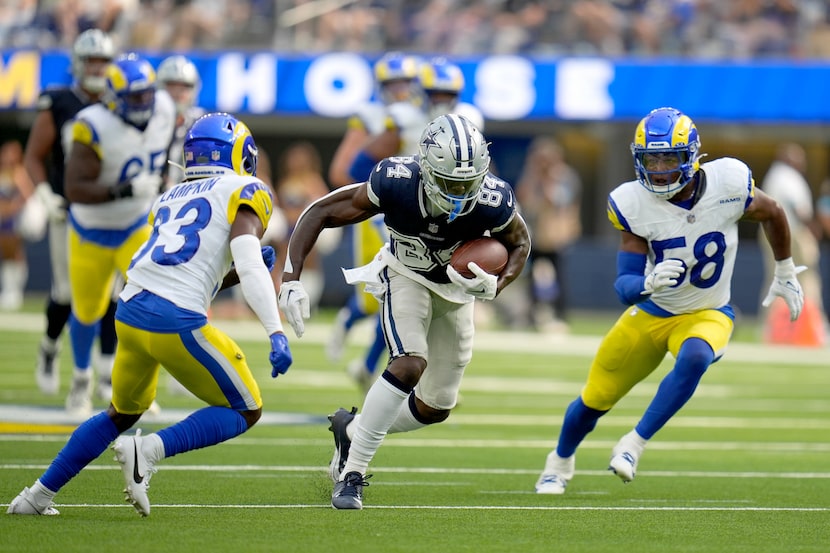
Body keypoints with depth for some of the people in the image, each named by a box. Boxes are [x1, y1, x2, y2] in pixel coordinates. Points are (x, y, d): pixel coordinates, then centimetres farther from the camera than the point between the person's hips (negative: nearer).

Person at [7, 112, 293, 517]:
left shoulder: (169, 199, 24)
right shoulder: (243, 193, 4)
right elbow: (247, 264, -12)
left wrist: (249, 269, 27)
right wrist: (276, 334, -19)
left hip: (130, 313, 7)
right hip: (178, 324, -7)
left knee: (123, 413, 30)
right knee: (245, 412, 11)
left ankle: (38, 495, 27)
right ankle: (148, 451, -9)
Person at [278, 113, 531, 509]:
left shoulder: (493, 201, -32)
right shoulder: (395, 183, -35)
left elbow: (520, 243, -7)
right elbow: (320, 214, -22)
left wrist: (495, 286, -26)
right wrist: (291, 279, -31)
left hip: (456, 287, 3)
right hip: (405, 278, -3)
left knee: (436, 408, 8)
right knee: (411, 364, -29)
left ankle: (353, 430, 34)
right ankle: (352, 472, -19)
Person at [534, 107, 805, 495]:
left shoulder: (729, 184, -22)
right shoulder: (632, 204, -20)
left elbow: (772, 214, 2)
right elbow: (623, 286, -21)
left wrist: (785, 274, 14)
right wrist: (648, 283, -45)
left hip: (708, 313, -1)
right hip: (651, 313, 1)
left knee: (694, 358, -36)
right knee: (595, 398, 10)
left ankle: (634, 445, -23)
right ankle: (560, 463, 42)